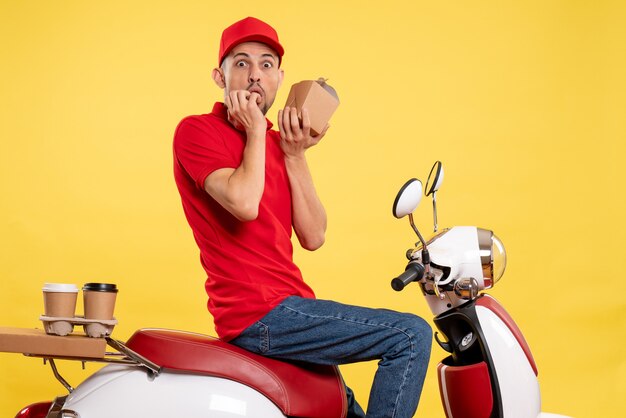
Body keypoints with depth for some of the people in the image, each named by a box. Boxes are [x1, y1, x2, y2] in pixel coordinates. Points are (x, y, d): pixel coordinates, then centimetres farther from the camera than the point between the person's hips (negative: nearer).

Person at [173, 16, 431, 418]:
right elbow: (244, 204, -25)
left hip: (283, 306, 9)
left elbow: (313, 237, 7)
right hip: (258, 313, -9)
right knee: (411, 335, -13)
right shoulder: (196, 130, -6)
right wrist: (255, 132, -10)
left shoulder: (276, 144, 17)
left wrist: (294, 155, -1)